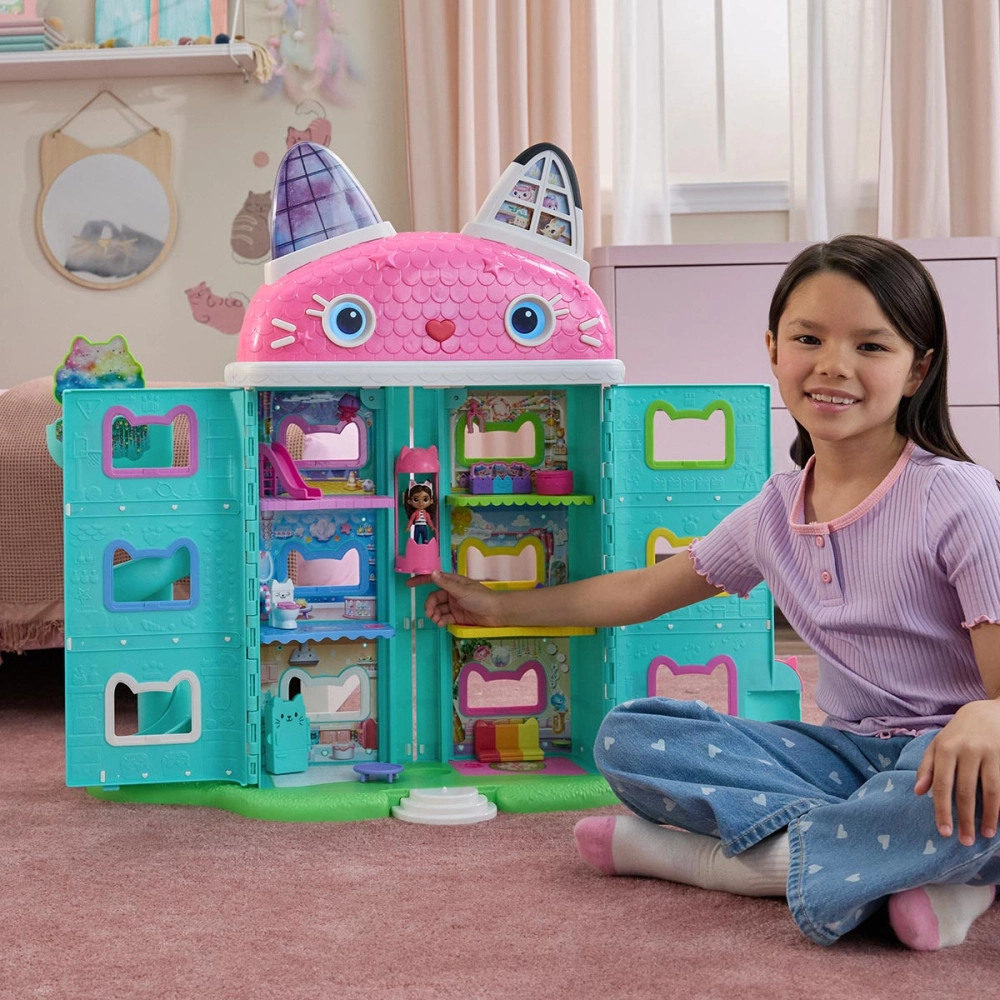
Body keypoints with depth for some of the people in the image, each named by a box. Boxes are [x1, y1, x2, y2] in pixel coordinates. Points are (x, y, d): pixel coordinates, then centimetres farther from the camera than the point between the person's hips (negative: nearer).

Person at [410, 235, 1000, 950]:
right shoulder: (776, 512, 7)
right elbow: (646, 590, 21)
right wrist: (498, 606, 27)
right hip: (849, 750, 6)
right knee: (627, 737, -12)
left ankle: (683, 853, -26)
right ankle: (921, 864, -22)